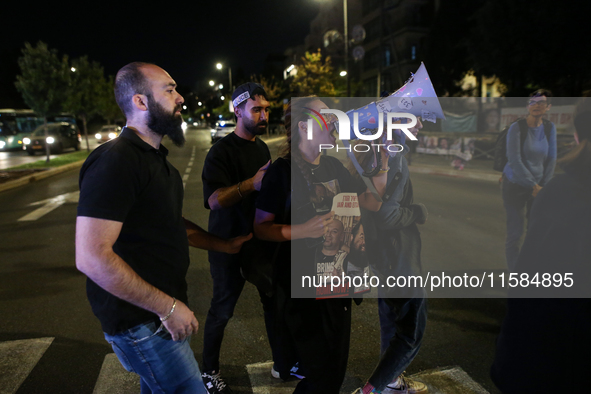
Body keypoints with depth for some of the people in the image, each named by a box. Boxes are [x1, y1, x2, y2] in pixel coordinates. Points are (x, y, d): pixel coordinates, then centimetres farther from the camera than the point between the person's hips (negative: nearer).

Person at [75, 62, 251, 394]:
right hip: (141, 322, -9)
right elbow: (91, 257, -26)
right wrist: (167, 307, -21)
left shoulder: (157, 159, 13)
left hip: (162, 311, 9)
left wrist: (224, 245, 13)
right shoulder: (115, 161, -20)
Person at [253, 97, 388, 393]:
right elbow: (261, 227, -13)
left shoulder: (333, 166, 7)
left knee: (336, 365, 22)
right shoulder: (282, 170, -13)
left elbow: (371, 202, 7)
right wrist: (302, 230, -27)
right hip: (299, 282, -7)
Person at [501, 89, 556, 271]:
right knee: (515, 233, -1)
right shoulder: (516, 128, -11)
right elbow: (514, 161, -14)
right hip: (515, 186, -4)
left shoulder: (550, 128, 4)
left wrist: (544, 186, 0)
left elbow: (551, 159, 8)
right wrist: (533, 186, -13)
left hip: (538, 186, 4)